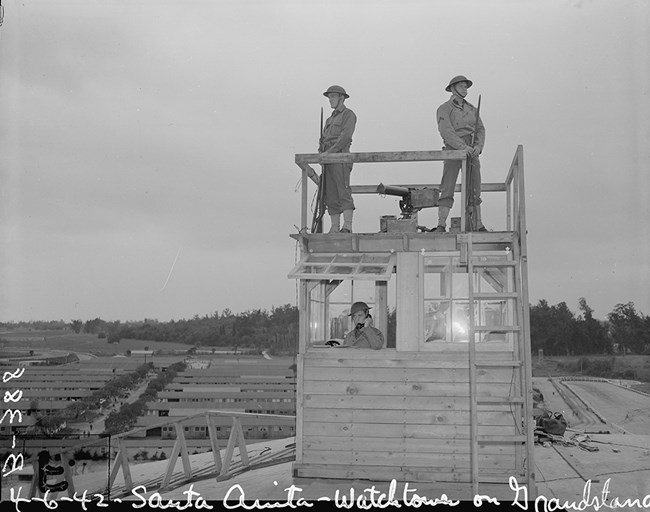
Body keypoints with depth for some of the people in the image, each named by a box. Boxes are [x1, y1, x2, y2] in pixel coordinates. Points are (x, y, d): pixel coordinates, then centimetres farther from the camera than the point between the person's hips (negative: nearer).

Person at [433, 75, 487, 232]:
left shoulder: (472, 109, 17)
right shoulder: (443, 109, 0)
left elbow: (480, 130, 7)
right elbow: (446, 132, -14)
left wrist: (478, 147, -13)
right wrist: (464, 147, -24)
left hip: (472, 152, 5)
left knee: (474, 191, 4)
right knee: (447, 190, -11)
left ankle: (478, 226, 8)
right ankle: (441, 226, -14)